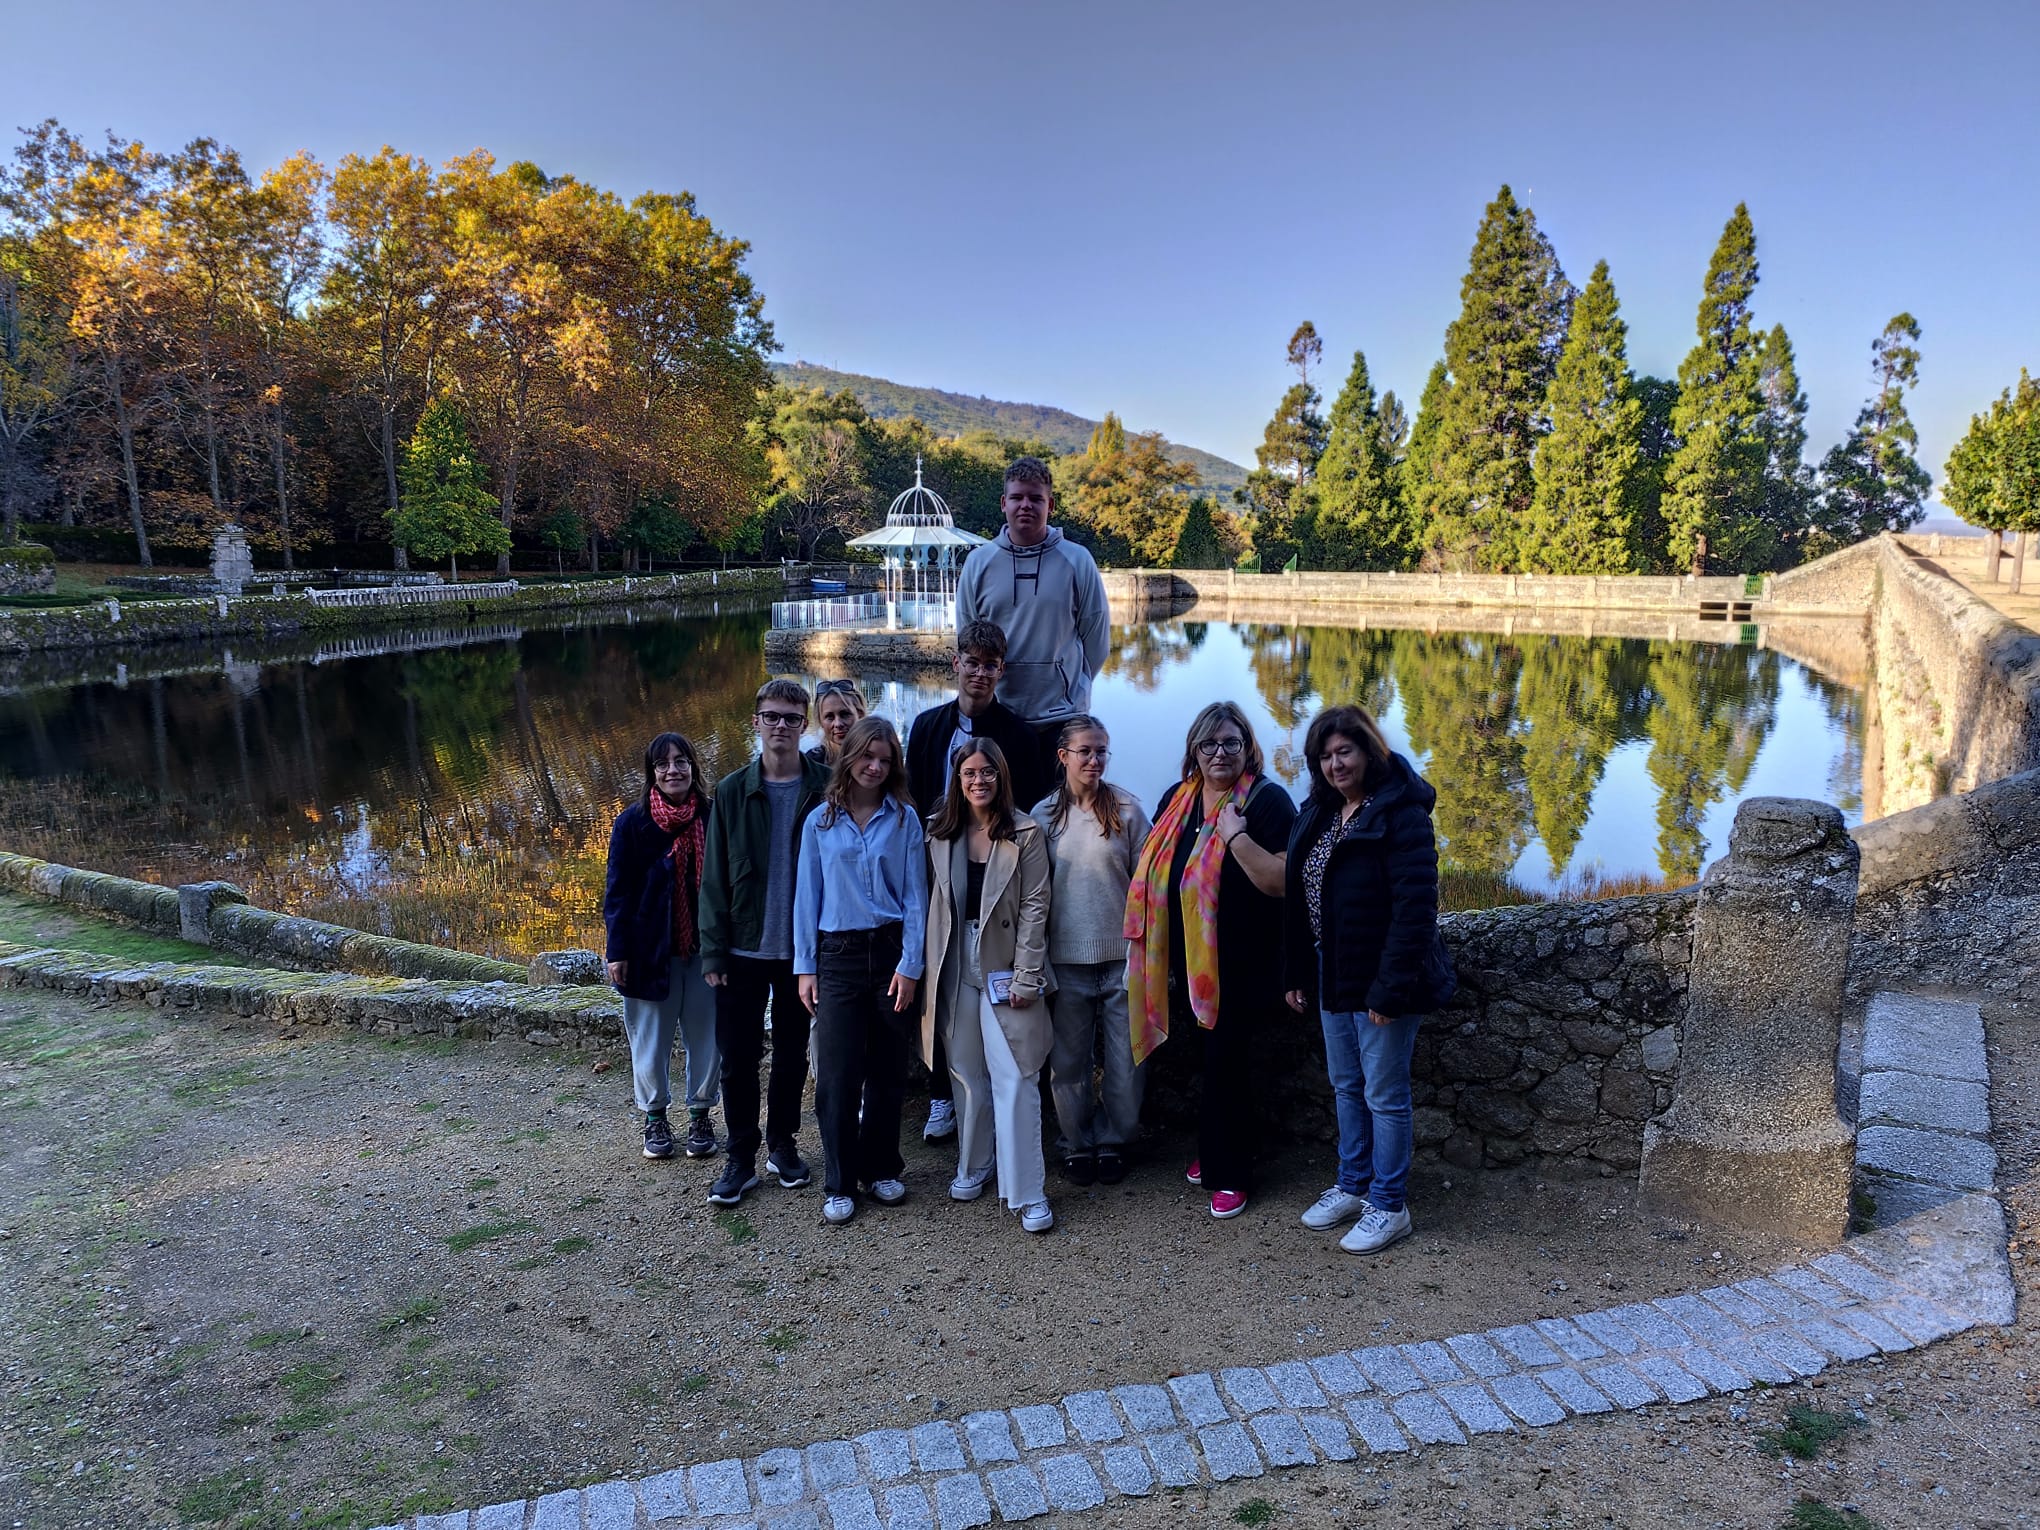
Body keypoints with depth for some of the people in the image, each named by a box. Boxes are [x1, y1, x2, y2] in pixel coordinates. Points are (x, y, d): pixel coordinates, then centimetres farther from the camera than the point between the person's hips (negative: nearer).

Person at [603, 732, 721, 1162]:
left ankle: (700, 1116, 24)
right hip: (649, 949, -1)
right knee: (650, 1038, 9)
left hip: (704, 948, 1)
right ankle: (655, 1118, 27)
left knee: (705, 1034, 8)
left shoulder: (712, 818, -1)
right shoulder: (632, 823, -5)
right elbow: (618, 891, -3)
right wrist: (618, 951, -7)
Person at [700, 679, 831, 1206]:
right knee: (738, 1055, 5)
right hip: (744, 948, 1)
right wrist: (713, 952, -4)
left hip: (803, 949, 0)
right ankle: (741, 1157, 18)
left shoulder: (825, 787, -4)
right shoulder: (732, 791, 0)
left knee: (793, 1053, 12)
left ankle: (782, 1143, 30)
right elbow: (715, 879, 0)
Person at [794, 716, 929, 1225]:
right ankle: (839, 1182, 12)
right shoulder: (820, 821, 4)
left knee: (888, 1068, 8)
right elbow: (807, 896, 6)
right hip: (838, 955, 0)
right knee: (838, 1072, -1)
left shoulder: (904, 819, 2)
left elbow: (914, 896, 1)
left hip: (891, 952, 0)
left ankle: (882, 1169, 24)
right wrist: (805, 966, 2)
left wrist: (909, 964, -6)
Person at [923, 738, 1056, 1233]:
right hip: (956, 969, 4)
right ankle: (973, 1167, 31)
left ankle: (1027, 1192, 1)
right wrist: (932, 969, 3)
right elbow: (934, 905, 7)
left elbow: (1034, 907, -8)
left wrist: (1026, 976, -12)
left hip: (1006, 969, -3)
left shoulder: (1025, 833, -5)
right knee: (966, 1074, 13)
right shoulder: (941, 835, 6)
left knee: (1015, 1080, -6)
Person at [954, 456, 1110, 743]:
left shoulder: (1077, 561, -1)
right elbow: (966, 638, 11)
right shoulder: (978, 562, 3)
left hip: (1062, 717, -1)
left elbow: (1096, 634, 5)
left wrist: (1072, 686, 8)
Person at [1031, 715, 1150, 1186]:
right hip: (1066, 957, 1)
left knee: (1125, 1059, 6)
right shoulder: (1044, 814, 3)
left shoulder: (1127, 808, -1)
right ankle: (1078, 1144, 28)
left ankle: (1112, 1142, 26)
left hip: (1121, 955, -1)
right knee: (1069, 1060, 10)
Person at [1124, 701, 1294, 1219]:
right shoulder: (1178, 799, 8)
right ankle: (1216, 1151, 34)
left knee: (1226, 1064, 2)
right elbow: (1156, 870, 18)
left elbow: (1283, 881, -19)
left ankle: (1229, 1173, 17)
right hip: (1186, 960, 6)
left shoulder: (1267, 800, -11)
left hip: (1241, 967, -6)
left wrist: (1235, 835, -26)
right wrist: (1157, 955, 15)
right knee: (1209, 1058, 16)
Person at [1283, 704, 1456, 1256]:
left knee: (1384, 1094, 4)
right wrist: (1296, 973, 10)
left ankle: (1388, 1206, 19)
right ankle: (1352, 1187, 34)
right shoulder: (1319, 813, 8)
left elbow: (1415, 908, -22)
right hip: (1333, 976, 8)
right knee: (1346, 1086, 19)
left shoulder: (1400, 813, -17)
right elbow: (1299, 897, 12)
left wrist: (1390, 987, -24)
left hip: (1381, 980, -8)